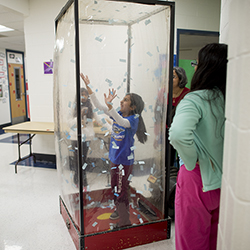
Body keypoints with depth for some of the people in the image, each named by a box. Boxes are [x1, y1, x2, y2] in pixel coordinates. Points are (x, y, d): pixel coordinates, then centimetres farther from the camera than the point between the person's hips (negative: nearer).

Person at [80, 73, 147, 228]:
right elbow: (99, 106, 2)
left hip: (125, 160, -8)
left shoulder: (133, 119, -19)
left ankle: (125, 222, 17)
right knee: (115, 187, 24)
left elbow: (122, 122, -41)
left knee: (121, 191, 1)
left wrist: (109, 104, -54)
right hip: (114, 158, 8)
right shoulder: (118, 114, 1)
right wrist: (88, 87, -3)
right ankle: (120, 210, 46)